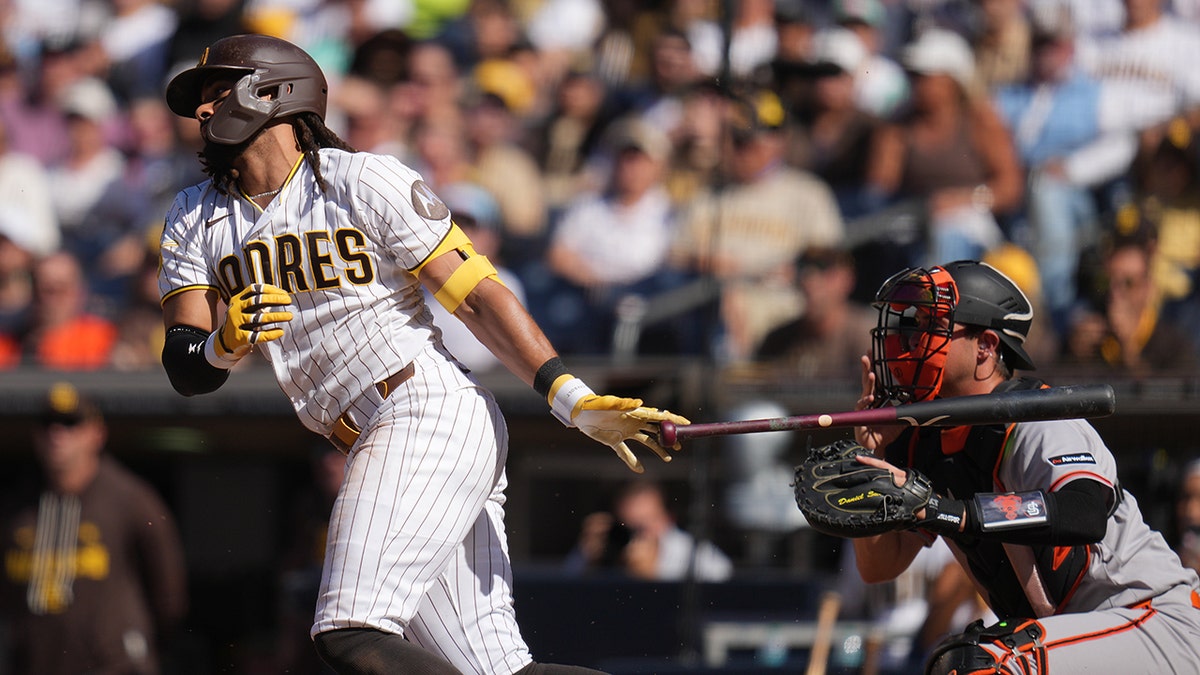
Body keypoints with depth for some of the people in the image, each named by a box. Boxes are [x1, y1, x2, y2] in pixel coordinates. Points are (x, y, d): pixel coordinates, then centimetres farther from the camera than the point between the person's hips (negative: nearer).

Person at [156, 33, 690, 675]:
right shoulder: (196, 219, 15)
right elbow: (186, 372, 6)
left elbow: (477, 296, -4)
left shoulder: (363, 180, -1)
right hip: (372, 449, 7)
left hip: (434, 409, -6)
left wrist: (572, 398, -14)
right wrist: (227, 341, -18)